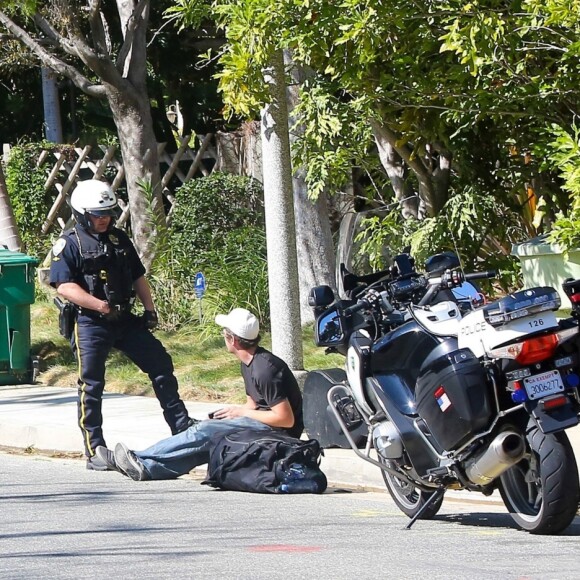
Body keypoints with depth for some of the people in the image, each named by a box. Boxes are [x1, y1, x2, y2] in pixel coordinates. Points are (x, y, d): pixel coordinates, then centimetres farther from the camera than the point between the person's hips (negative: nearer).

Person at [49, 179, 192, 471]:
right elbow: (64, 286, -16)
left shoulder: (119, 239, 14)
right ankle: (95, 452, 0)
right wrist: (101, 305, -22)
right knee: (91, 386, -5)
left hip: (125, 319, 6)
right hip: (90, 323, -6)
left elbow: (138, 277, 21)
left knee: (161, 365, 3)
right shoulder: (70, 243, -6)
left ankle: (183, 427, 14)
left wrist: (150, 309, 9)